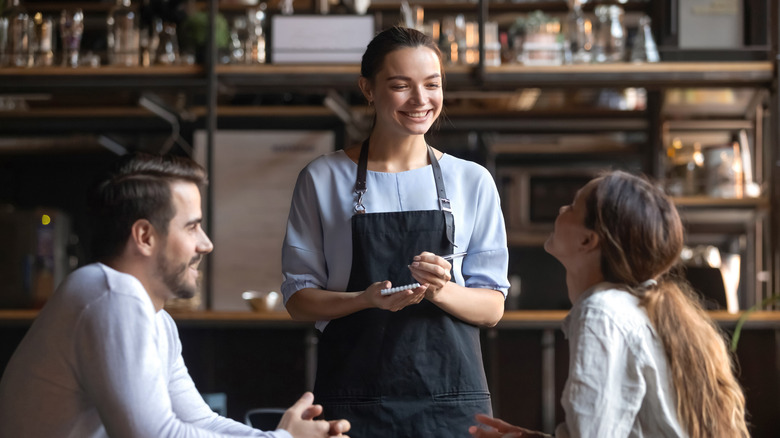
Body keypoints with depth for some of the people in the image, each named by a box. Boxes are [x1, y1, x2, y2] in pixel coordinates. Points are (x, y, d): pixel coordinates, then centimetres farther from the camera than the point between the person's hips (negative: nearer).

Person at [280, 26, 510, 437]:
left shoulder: (472, 182, 7)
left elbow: (492, 307, 5)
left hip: (451, 398, 1)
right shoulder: (323, 178, 4)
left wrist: (441, 291, -15)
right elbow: (298, 298, 2)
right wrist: (368, 299, -16)